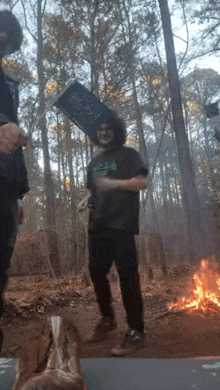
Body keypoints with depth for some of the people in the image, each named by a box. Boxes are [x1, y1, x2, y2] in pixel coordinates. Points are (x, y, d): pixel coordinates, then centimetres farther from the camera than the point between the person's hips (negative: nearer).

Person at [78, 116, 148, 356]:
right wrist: (86, 200, 9)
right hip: (98, 225, 7)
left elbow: (142, 183, -10)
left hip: (121, 225, -7)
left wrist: (116, 183, -24)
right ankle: (107, 319, 32)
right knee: (96, 271, 11)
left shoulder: (128, 155, 3)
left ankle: (136, 332, -1)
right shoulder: (95, 162, 22)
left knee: (127, 275, -8)